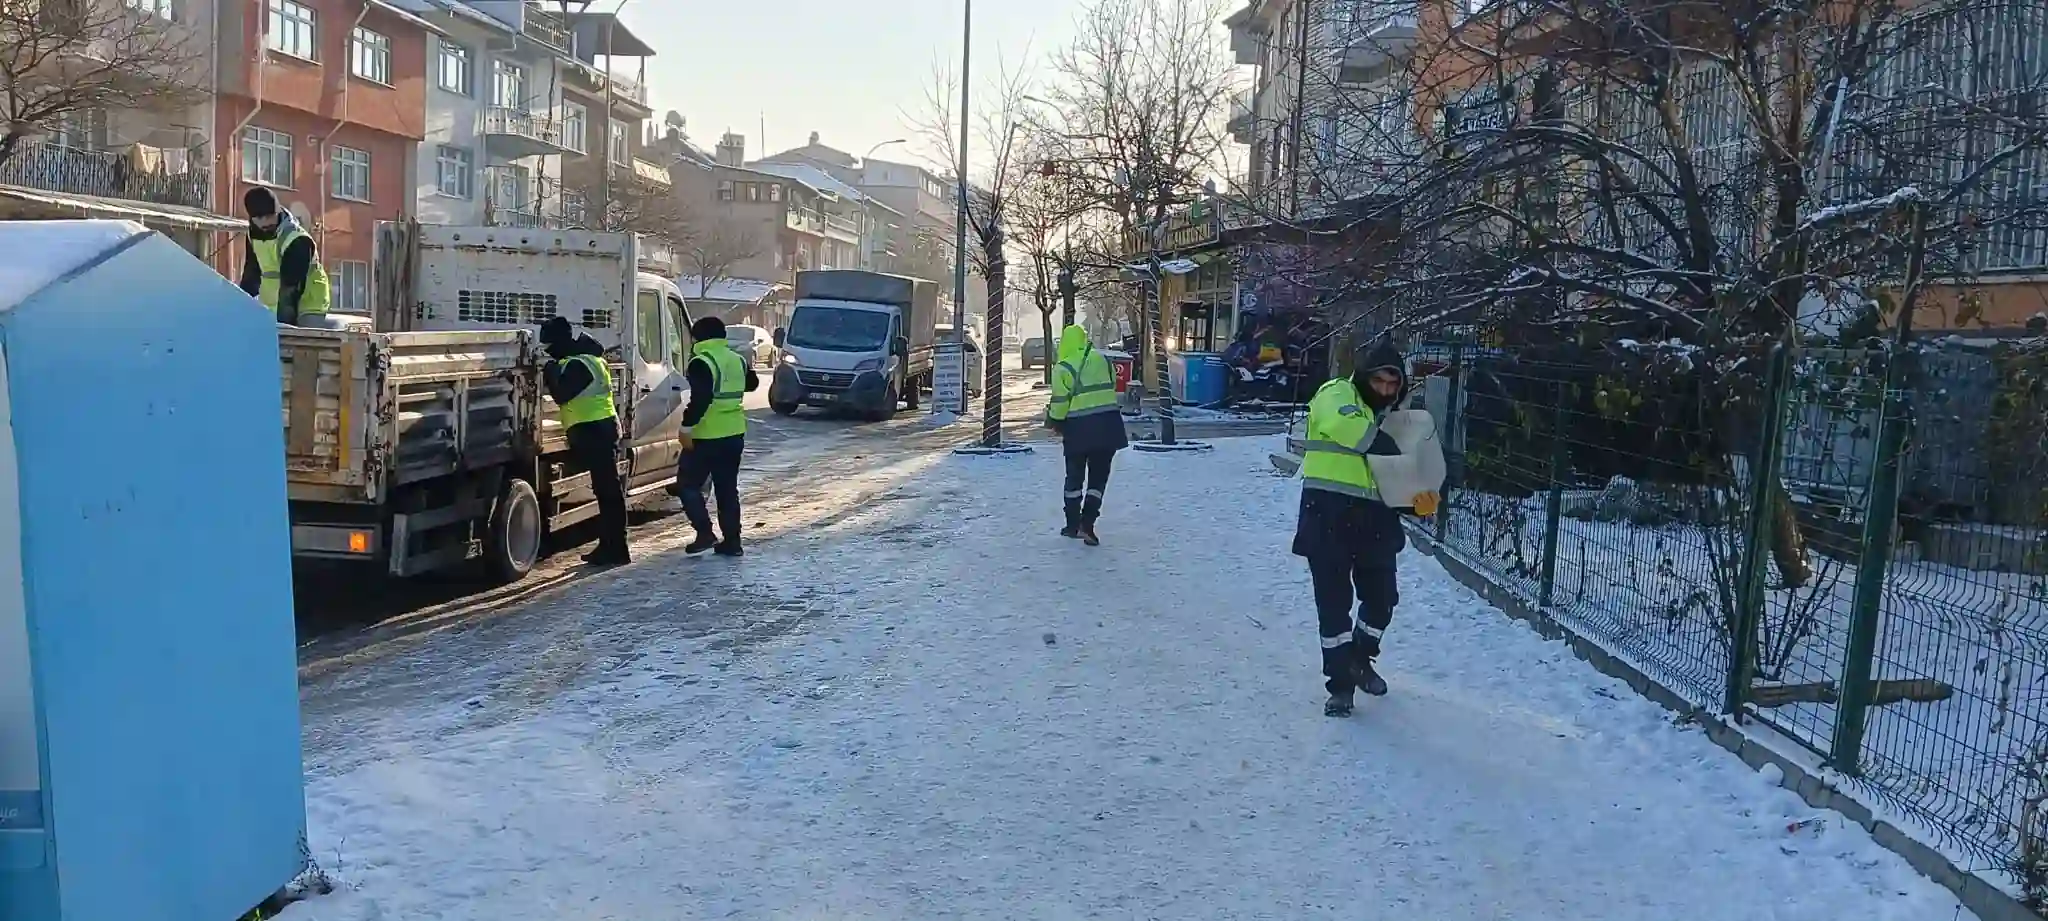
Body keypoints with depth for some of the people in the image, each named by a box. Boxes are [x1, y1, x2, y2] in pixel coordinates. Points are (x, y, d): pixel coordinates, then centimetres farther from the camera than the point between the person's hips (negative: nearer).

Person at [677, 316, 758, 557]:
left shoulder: (702, 362, -14)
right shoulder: (737, 359, 10)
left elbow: (700, 399, -24)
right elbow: (752, 383, 28)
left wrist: (686, 427, -20)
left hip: (707, 435, -7)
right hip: (735, 434, 7)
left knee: (687, 483, 6)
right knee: (727, 488, 12)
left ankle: (705, 533, -4)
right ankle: (731, 541, 10)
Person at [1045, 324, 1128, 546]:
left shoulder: (1063, 368, -8)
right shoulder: (1102, 360, 5)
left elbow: (1060, 402, -8)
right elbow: (1112, 388, 11)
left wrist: (1054, 421, 9)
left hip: (1078, 428, -3)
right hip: (1108, 425, 3)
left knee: (1075, 476, 14)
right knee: (1098, 476, 9)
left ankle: (1073, 524, 20)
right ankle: (1087, 525, 0)